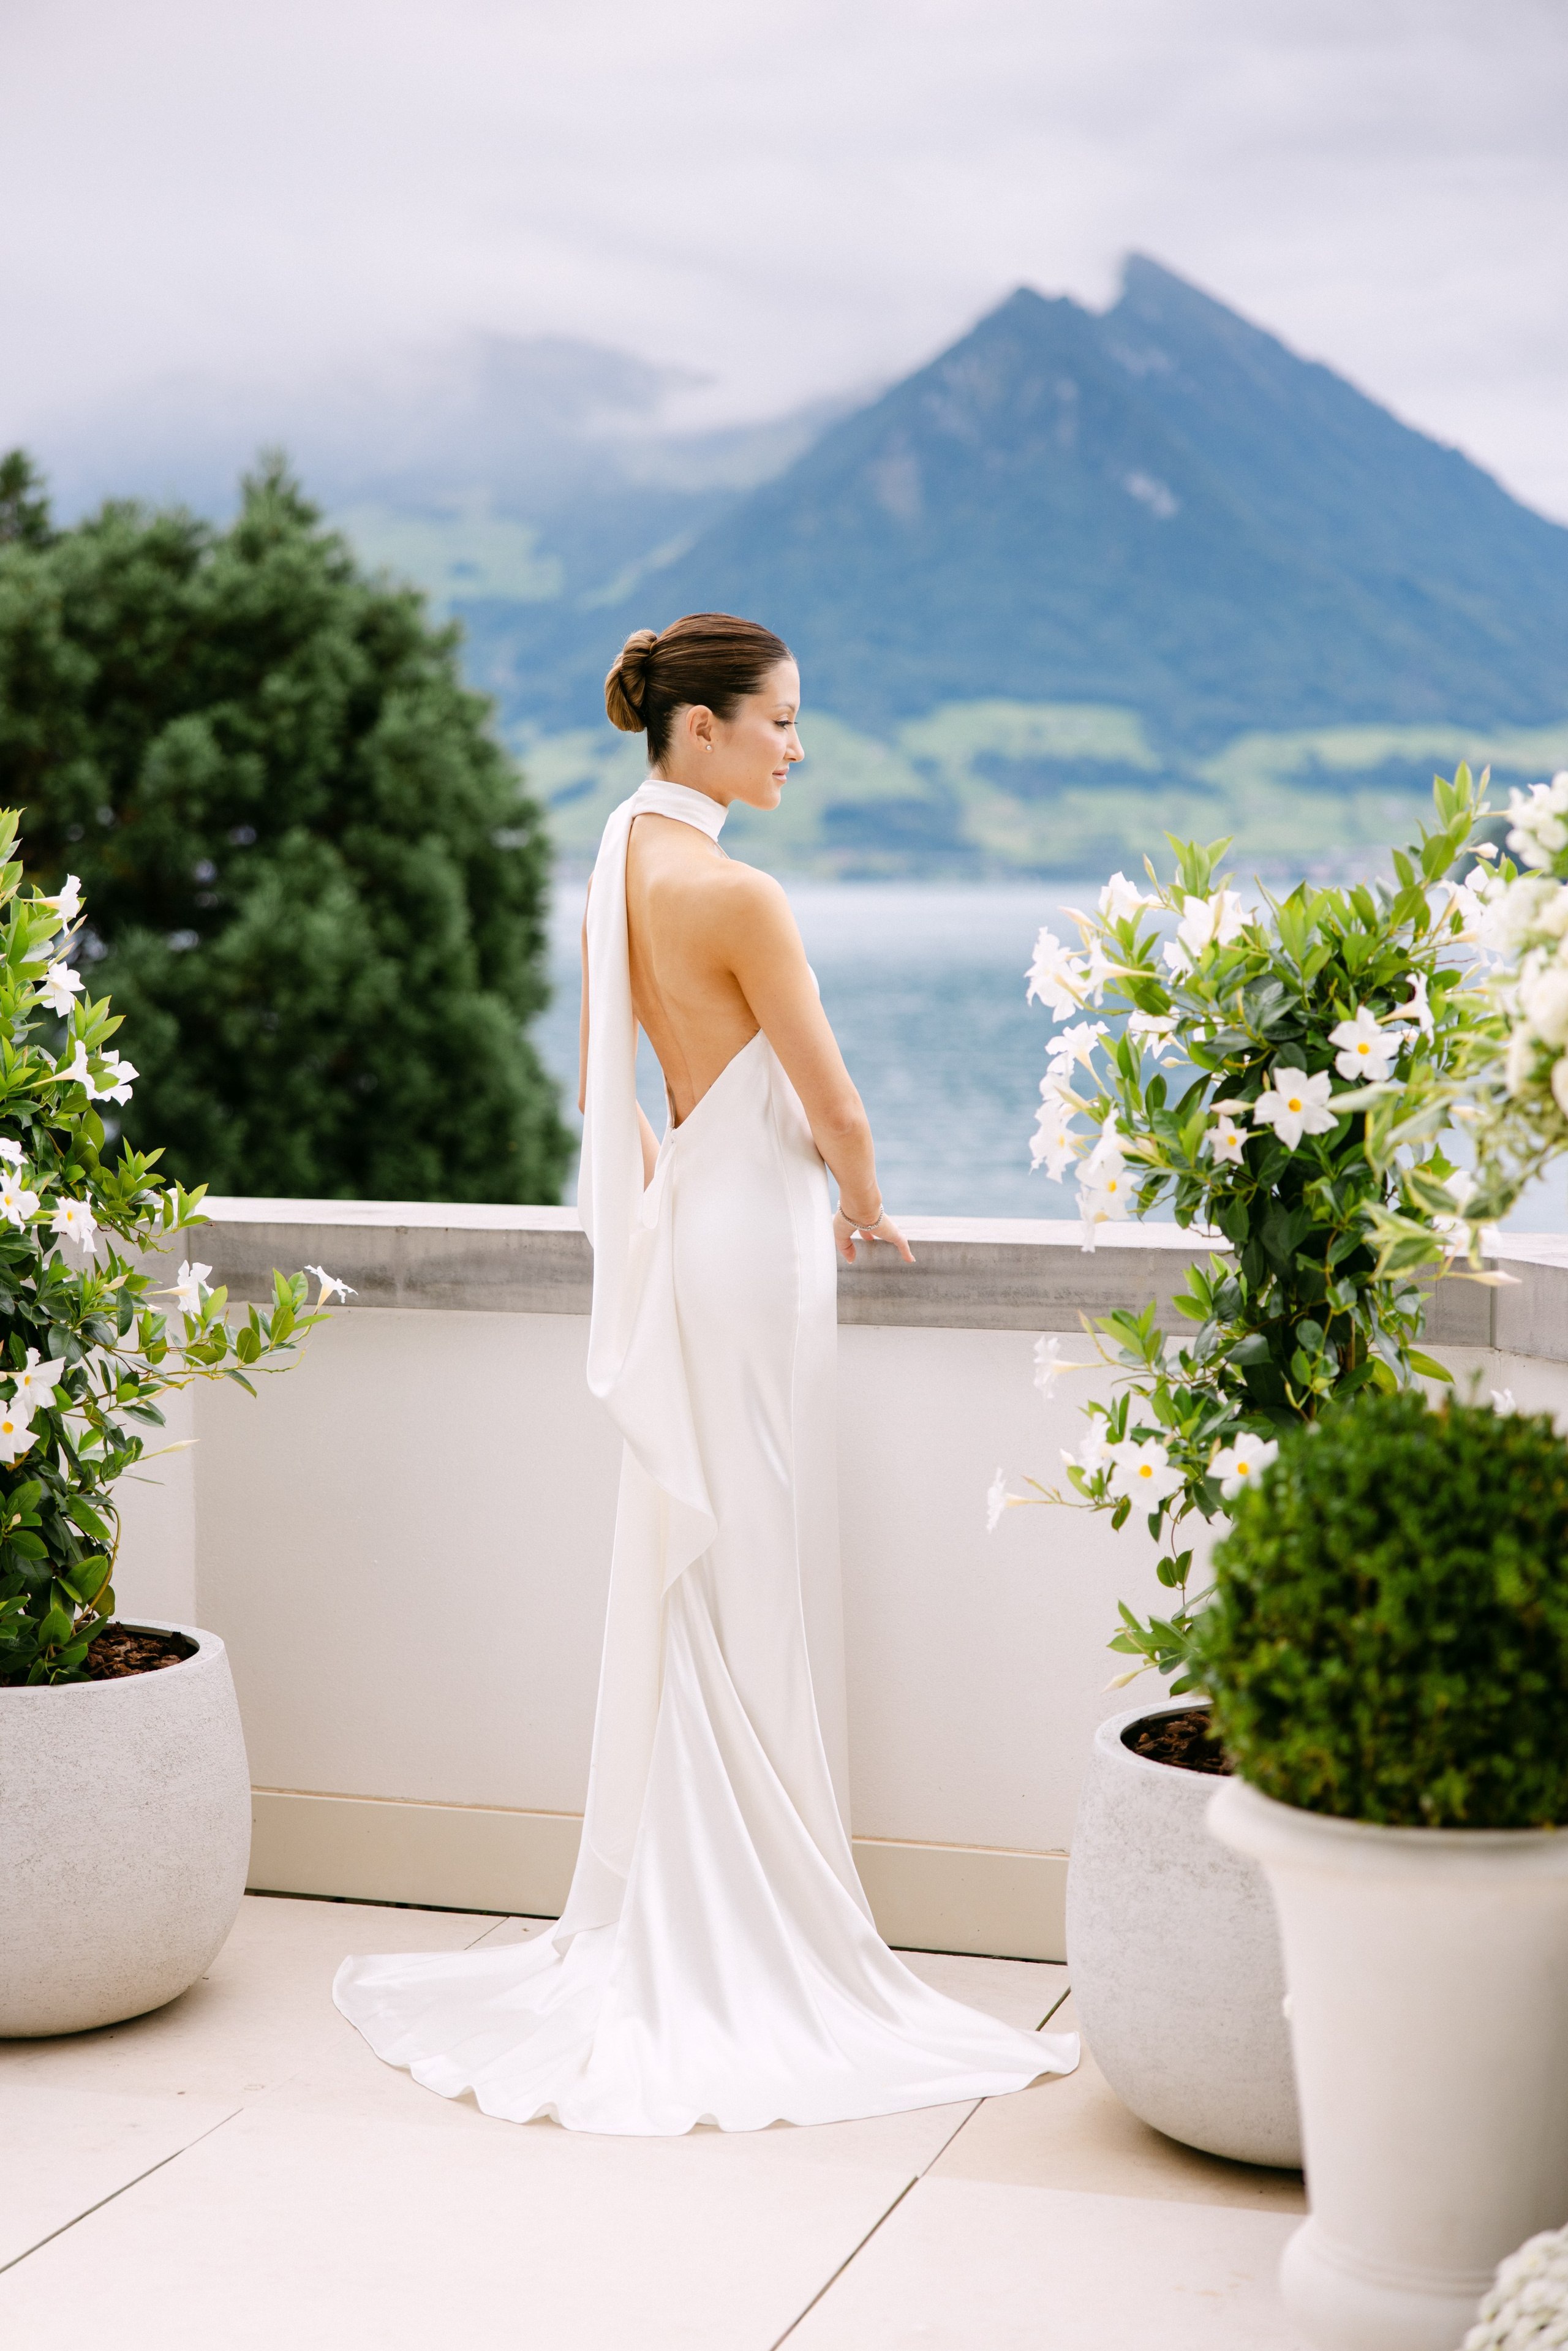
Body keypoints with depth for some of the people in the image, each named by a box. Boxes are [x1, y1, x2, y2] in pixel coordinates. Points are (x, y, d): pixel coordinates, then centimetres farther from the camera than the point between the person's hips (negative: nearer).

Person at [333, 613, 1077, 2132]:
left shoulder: (620, 869, 8)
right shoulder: (733, 894, -18)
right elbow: (834, 1110, -13)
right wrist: (866, 1210, 6)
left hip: (679, 1236, 9)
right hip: (759, 1234, -9)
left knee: (684, 1595, 13)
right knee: (757, 1610, -2)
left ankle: (659, 1936, 21)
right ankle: (758, 1958, 7)